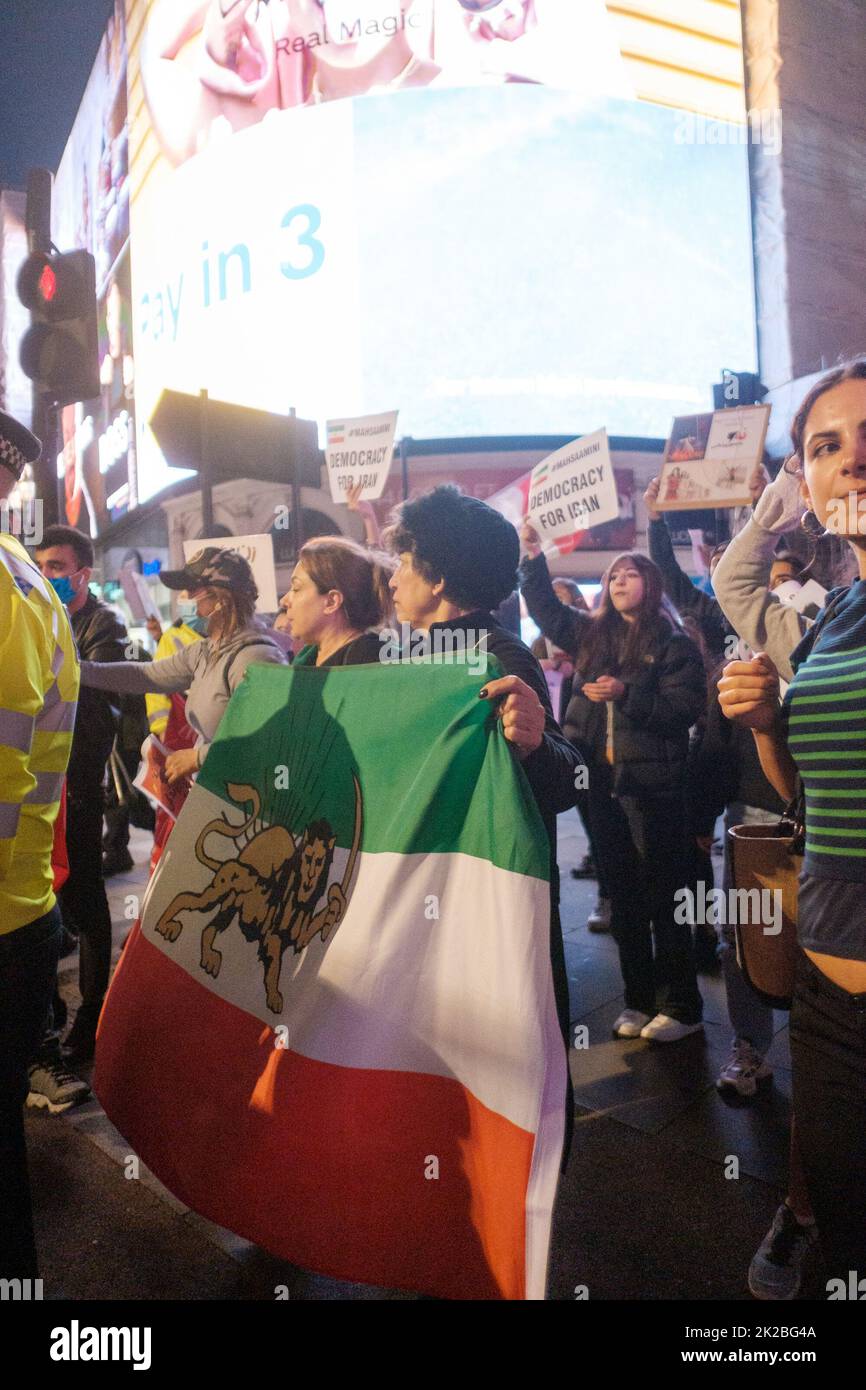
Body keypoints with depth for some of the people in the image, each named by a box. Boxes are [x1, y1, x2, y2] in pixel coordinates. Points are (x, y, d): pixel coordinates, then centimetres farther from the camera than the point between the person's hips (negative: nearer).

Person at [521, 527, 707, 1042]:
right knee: (623, 895, 12)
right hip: (603, 783, 6)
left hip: (654, 786, -5)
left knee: (664, 896, 2)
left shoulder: (674, 645, -3)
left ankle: (681, 1005, 15)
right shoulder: (591, 633, 12)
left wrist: (626, 694, -22)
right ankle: (640, 999, 25)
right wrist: (534, 555, 11)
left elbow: (685, 708, -13)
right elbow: (546, 609, 21)